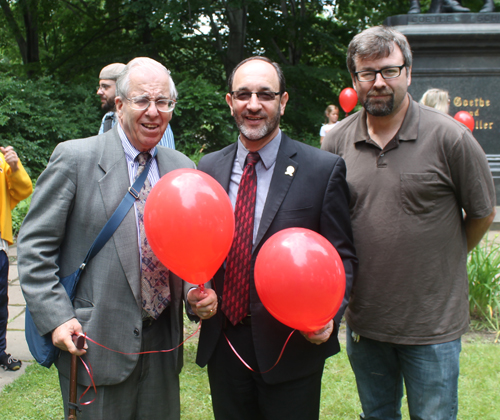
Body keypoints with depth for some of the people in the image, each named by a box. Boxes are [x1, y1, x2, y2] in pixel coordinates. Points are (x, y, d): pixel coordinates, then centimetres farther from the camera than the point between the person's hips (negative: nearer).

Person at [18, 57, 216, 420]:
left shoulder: (182, 168, 7)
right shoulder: (75, 158, -7)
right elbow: (35, 246, -7)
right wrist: (57, 318, -14)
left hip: (162, 344, 5)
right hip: (95, 343, -4)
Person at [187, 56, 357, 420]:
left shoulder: (325, 169, -6)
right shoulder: (208, 168, 5)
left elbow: (342, 256, -4)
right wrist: (194, 290, -8)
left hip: (292, 347, -3)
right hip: (222, 345, 4)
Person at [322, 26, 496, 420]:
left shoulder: (449, 137, -12)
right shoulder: (337, 141, -2)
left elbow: (482, 214, 1)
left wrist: (443, 262, 10)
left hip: (432, 325, -3)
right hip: (363, 320, 3)